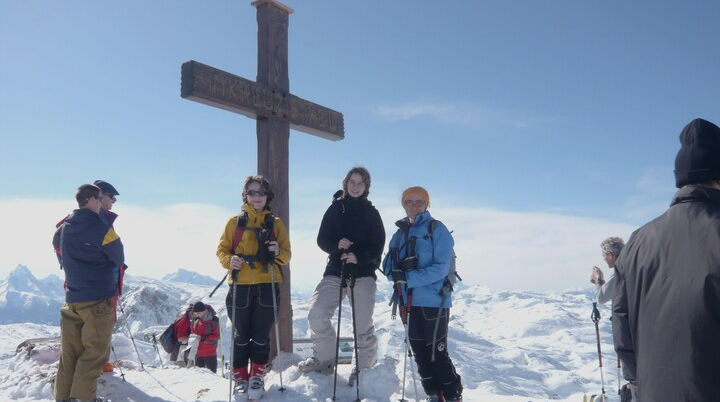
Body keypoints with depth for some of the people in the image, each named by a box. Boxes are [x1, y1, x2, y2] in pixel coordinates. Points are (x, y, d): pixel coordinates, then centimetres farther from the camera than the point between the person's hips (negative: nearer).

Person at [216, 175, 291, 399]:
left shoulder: (276, 223, 10)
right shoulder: (235, 222, 8)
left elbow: (286, 254, 9)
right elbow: (222, 249, 7)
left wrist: (278, 252, -13)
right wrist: (229, 260, -14)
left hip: (267, 285, 0)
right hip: (240, 285, 0)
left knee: (261, 335, 2)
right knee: (241, 335, 4)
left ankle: (257, 377, 16)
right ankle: (240, 378, 17)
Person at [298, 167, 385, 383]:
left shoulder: (371, 213, 5)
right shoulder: (335, 209, 7)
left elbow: (378, 246, -1)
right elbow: (322, 240, 3)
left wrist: (359, 256, -20)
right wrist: (337, 245, -19)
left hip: (364, 272, -1)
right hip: (336, 271, 1)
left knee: (363, 323, -2)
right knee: (317, 313, -13)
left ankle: (363, 367, 14)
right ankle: (324, 358, 7)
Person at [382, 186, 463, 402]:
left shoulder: (437, 229, -5)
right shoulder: (399, 233, 12)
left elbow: (440, 268, -15)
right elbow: (388, 265, 9)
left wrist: (408, 278, -22)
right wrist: (397, 273, -14)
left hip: (434, 301, -6)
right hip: (409, 302, 6)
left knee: (437, 353, -2)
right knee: (419, 352, 11)